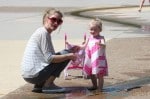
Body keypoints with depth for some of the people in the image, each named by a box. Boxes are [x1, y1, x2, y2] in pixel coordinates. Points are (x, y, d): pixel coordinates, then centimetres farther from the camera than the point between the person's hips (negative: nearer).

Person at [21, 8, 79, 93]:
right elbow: (49, 58, -18)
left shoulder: (42, 32, 18)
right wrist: (69, 56, -10)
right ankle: (48, 85, -5)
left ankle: (39, 85, 14)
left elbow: (51, 55, 16)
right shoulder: (43, 33, -12)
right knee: (65, 54, -7)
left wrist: (70, 51, 8)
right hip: (34, 75, -10)